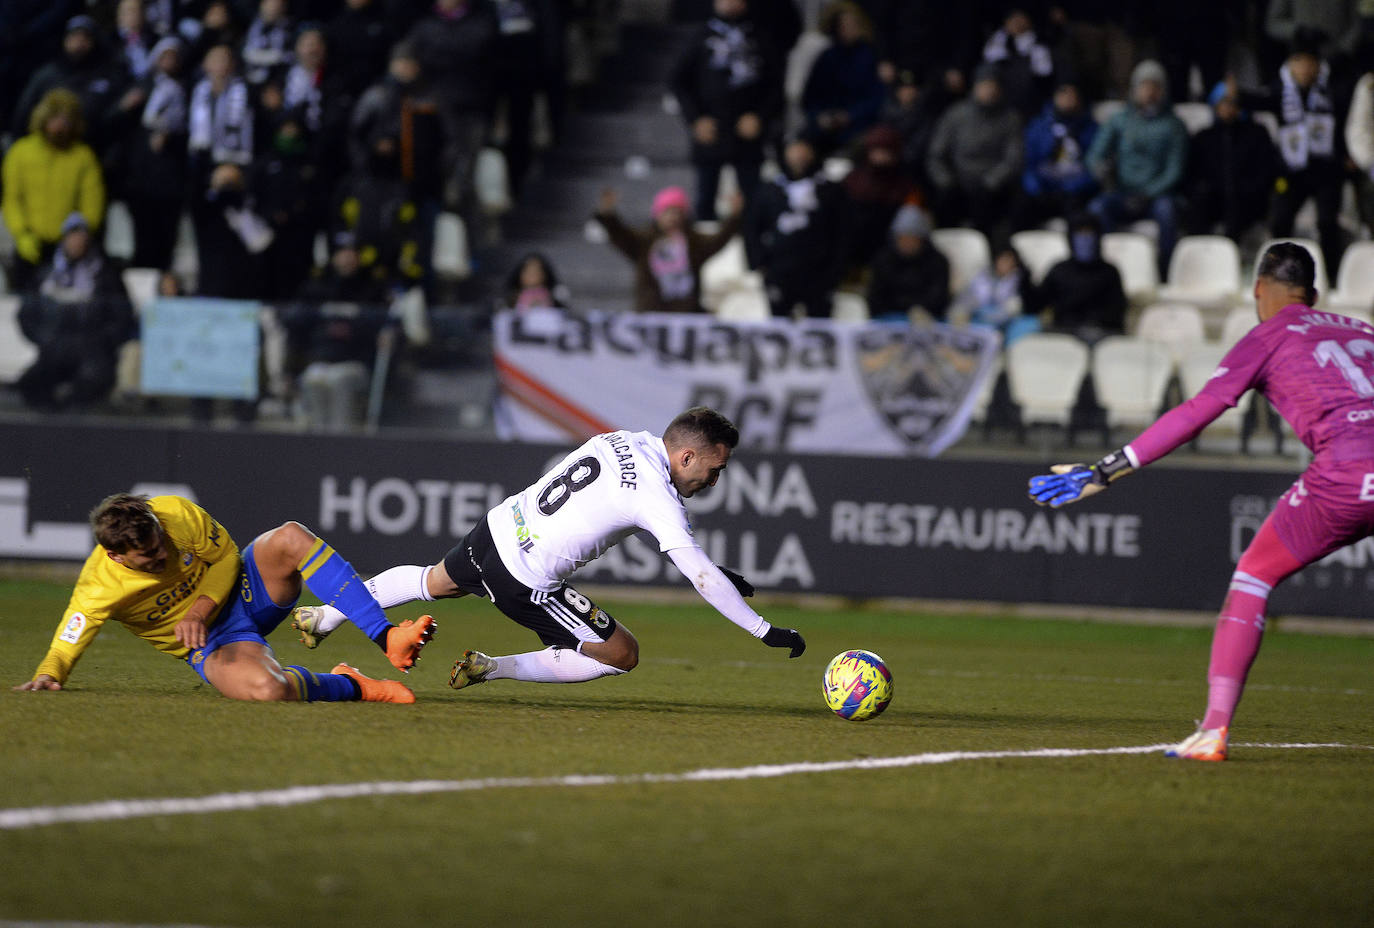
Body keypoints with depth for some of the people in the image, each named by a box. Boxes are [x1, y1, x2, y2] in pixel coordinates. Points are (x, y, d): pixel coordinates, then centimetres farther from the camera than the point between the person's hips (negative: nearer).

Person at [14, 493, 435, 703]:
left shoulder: (177, 514, -18)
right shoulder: (99, 590, -25)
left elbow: (227, 557, -3)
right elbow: (64, 648, -18)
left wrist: (201, 610, -18)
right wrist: (47, 675, -41)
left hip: (240, 589, 4)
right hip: (212, 645, -4)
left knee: (290, 538, -27)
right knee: (266, 689, -39)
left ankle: (388, 638, -22)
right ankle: (349, 686, -7)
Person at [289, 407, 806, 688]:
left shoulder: (623, 441, 4)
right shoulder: (659, 497, -21)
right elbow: (703, 578, -24)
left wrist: (712, 572, 16)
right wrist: (765, 632, -20)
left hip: (498, 528, 8)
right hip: (526, 582, -8)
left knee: (435, 582, 37)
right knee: (623, 655, -2)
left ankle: (324, 617, 48)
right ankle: (493, 669, 1)